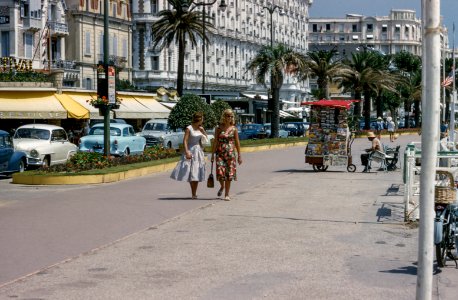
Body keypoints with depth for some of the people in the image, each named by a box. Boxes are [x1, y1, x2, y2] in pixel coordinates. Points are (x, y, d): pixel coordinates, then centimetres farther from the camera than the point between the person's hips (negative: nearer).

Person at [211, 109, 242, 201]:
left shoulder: (234, 129, 4)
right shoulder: (219, 128, 3)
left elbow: (237, 142, 6)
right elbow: (215, 142, 4)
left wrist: (239, 155, 4)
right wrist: (213, 154, 1)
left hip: (230, 153, 0)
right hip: (220, 153, 0)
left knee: (229, 174, 0)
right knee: (220, 172, -11)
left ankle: (227, 195, 11)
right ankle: (222, 187, 21)